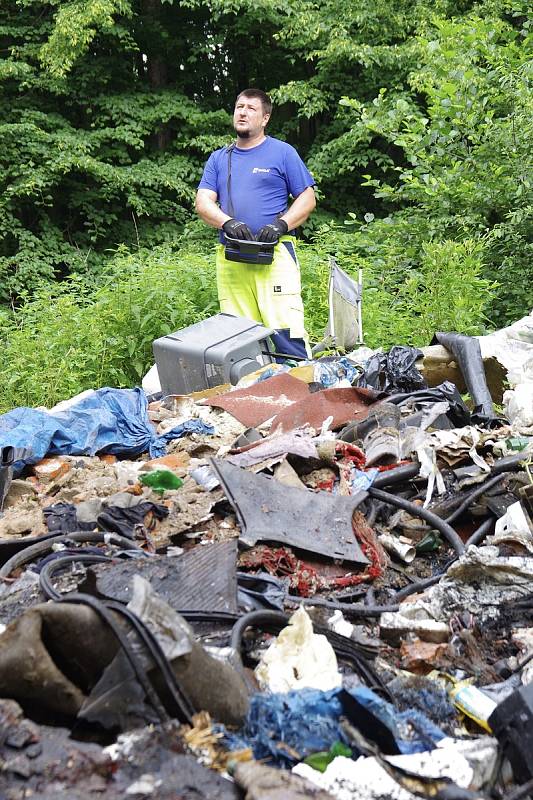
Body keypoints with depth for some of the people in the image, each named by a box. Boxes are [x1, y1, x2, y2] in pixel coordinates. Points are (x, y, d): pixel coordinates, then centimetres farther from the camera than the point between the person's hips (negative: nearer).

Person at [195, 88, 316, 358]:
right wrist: (227, 222, -13)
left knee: (286, 331, -14)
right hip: (229, 258, 4)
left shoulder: (283, 152, 9)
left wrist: (280, 225, -12)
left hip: (275, 253, -3)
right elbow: (202, 201, 9)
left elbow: (307, 198, 6)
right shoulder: (218, 158, 19)